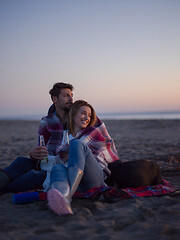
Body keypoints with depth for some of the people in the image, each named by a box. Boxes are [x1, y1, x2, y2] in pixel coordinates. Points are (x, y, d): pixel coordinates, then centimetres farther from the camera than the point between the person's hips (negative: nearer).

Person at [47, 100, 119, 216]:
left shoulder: (95, 131, 25)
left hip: (95, 178, -2)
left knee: (76, 144, -29)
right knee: (57, 168, -34)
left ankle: (67, 197, -54)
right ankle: (62, 203, -72)